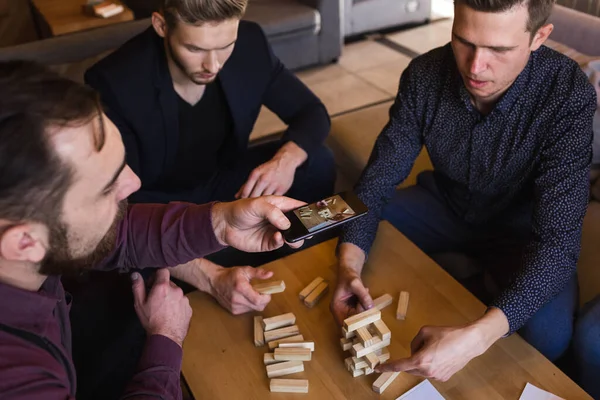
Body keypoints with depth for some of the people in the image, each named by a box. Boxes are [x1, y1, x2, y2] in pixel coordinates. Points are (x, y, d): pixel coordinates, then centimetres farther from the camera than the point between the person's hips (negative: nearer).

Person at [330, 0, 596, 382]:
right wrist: (349, 265, -35)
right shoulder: (425, 75, -21)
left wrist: (475, 337, -48)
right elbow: (377, 182, -16)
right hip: (445, 204, 4)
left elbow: (558, 240, -33)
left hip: (520, 227, -3)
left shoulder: (569, 96, -30)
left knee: (547, 335, -31)